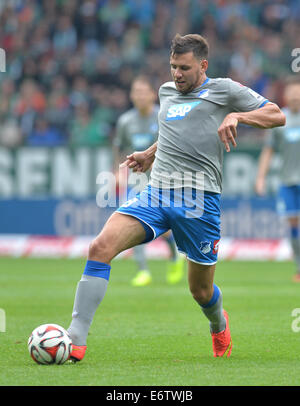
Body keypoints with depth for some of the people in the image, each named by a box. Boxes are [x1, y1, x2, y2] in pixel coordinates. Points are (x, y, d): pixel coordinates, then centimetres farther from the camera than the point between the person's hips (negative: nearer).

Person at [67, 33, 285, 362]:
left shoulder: (224, 90, 5)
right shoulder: (166, 92, 22)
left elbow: (277, 116, 1)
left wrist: (237, 116, -14)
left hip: (198, 199, -4)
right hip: (156, 194, 4)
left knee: (201, 291, 7)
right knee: (100, 247, -21)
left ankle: (219, 324, 46)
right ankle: (76, 338, -23)